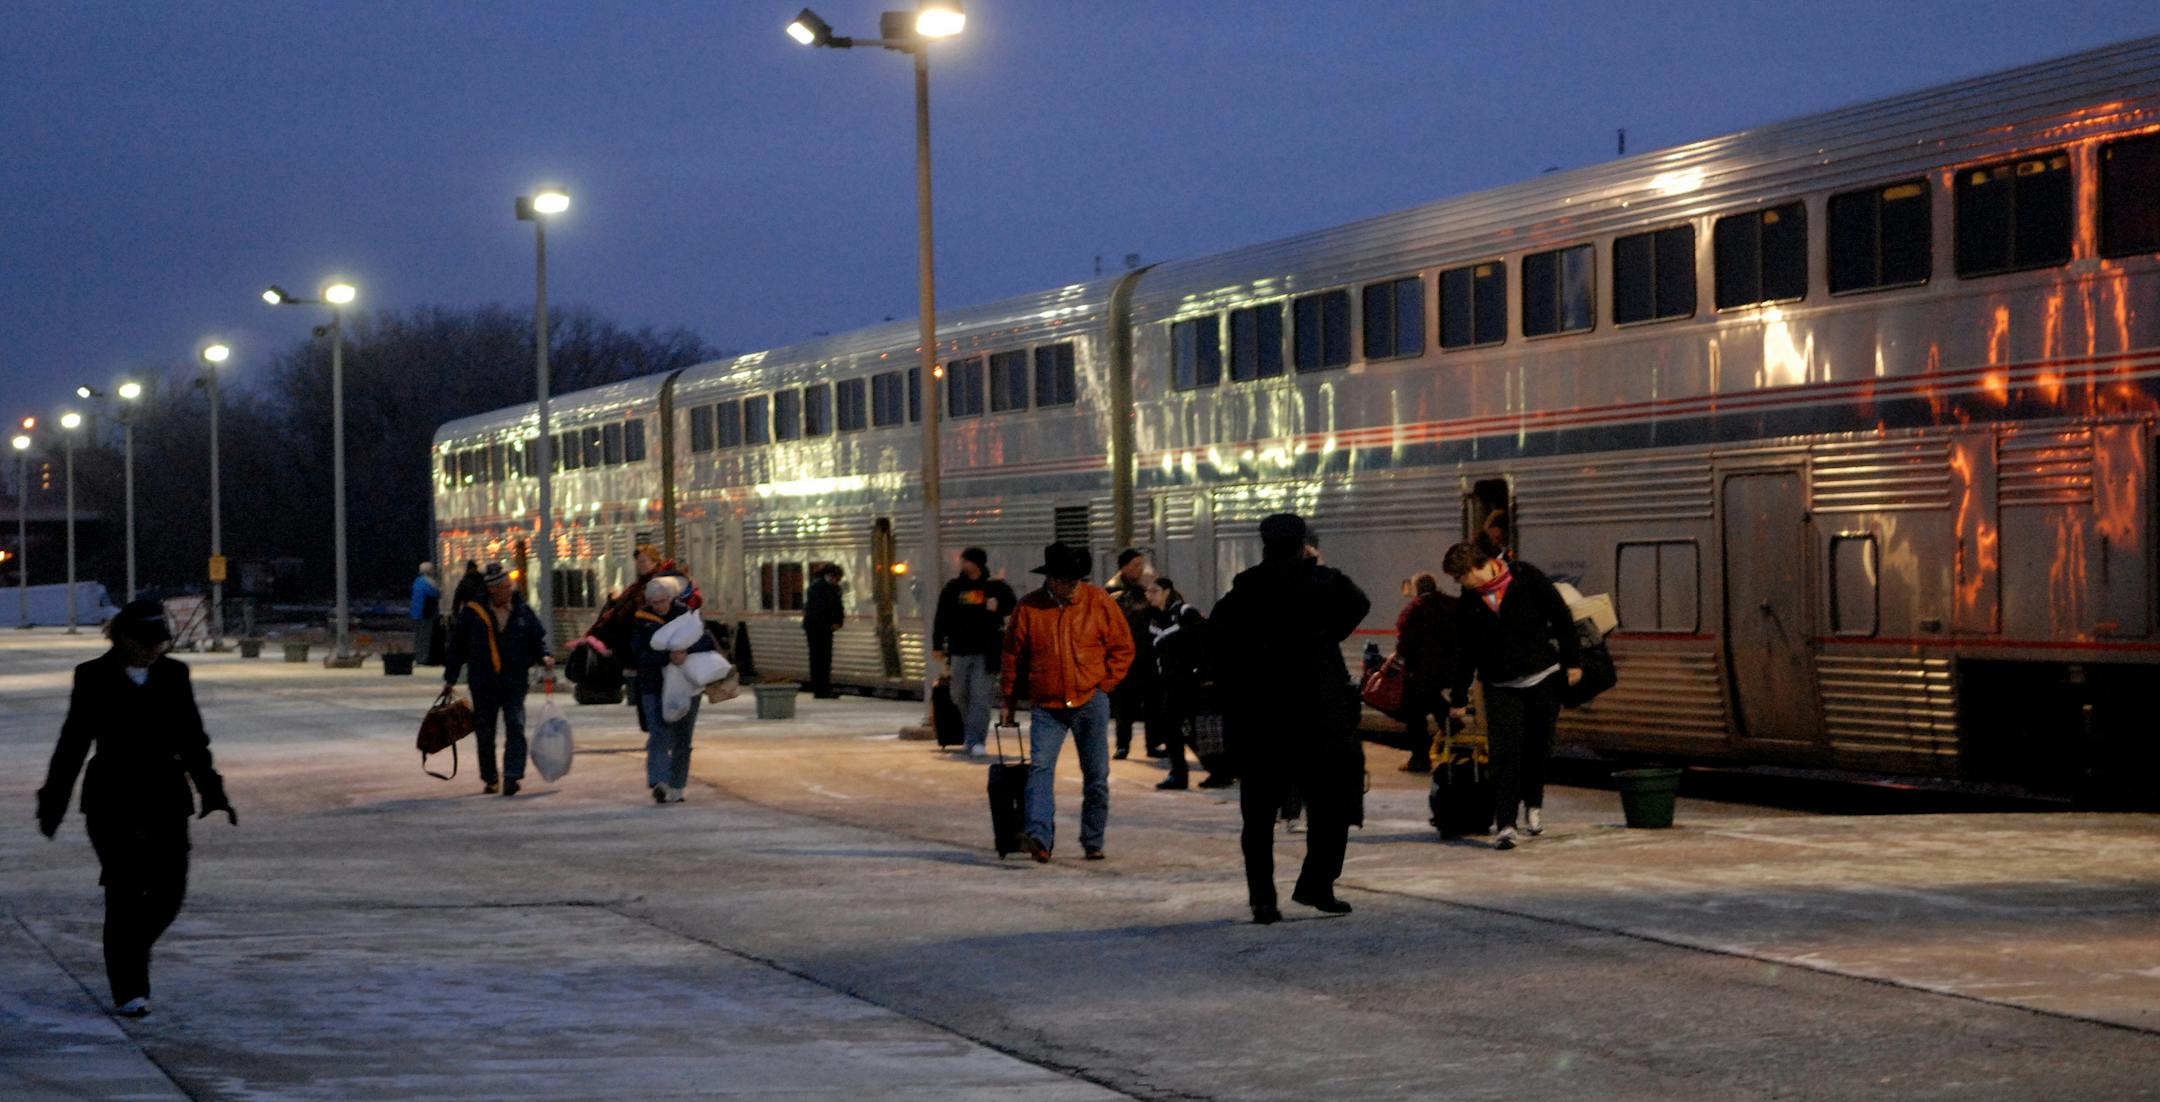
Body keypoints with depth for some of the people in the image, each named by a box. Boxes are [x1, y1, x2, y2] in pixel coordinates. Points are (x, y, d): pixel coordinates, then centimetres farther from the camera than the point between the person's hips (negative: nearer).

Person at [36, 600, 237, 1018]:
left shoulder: (174, 675, 7)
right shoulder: (94, 678, -2)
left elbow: (192, 742, 14)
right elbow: (72, 744, 2)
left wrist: (213, 794, 10)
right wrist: (52, 803, 1)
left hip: (166, 801, 3)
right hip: (112, 803, -3)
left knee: (169, 891, -1)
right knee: (124, 894, -7)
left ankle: (130, 950, 27)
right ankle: (129, 990, -1)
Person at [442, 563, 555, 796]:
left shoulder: (523, 611, 4)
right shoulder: (473, 611, -2)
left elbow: (538, 638, 13)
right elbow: (457, 644, 4)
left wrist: (544, 657, -8)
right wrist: (450, 677, 4)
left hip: (515, 682, 0)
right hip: (484, 684, 0)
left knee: (515, 728, -14)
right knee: (485, 733, 9)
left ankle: (512, 776, -17)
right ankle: (489, 779, 23)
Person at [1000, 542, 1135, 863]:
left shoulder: (1099, 601, -1)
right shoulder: (1028, 608, 0)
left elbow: (1123, 647, 6)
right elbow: (1013, 653, 10)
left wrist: (1104, 684, -1)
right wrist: (1010, 698, 10)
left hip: (1091, 703, 1)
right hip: (1046, 706, -1)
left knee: (1096, 775, 5)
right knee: (1040, 767, -18)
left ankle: (1093, 842, 16)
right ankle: (1039, 836, -27)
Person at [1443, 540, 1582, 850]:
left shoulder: (1526, 578, -8)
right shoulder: (1468, 604, 3)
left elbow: (1561, 616, -3)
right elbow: (1465, 653, 11)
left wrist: (1572, 660, -5)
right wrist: (1459, 699, 14)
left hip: (1544, 677, -1)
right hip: (1501, 687, 1)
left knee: (1539, 747, 8)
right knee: (1506, 753, -11)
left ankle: (1533, 804, 33)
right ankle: (1505, 824, -11)